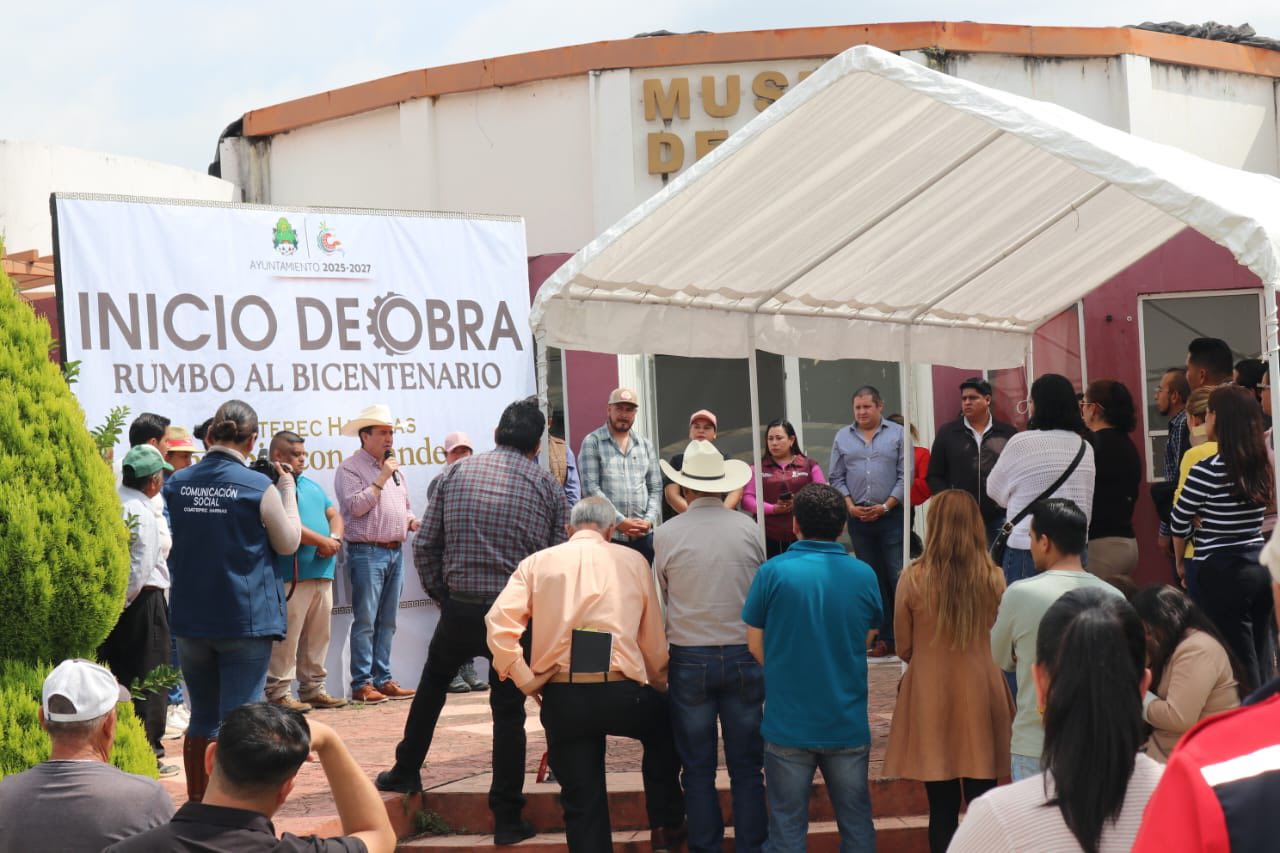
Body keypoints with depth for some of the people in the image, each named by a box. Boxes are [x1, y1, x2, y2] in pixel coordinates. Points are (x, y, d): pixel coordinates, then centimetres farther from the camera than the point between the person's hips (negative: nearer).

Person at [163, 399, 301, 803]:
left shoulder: (176, 484, 0)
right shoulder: (258, 486, -11)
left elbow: (166, 545, 13)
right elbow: (288, 542, 0)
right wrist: (287, 491, 10)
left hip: (190, 618, 4)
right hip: (246, 619, -4)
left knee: (202, 718, 16)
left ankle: (197, 805, 22)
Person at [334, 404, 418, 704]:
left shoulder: (396, 470, 19)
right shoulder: (350, 468, -4)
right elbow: (356, 505, -16)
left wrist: (412, 521, 6)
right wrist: (381, 479, -13)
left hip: (396, 551, 8)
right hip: (367, 552, -7)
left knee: (387, 621, 9)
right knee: (365, 620, -8)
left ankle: (383, 680, 13)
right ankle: (362, 684, -7)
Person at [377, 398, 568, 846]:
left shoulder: (456, 472, 4)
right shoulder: (547, 486, 1)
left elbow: (425, 546, 3)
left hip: (459, 608, 1)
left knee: (432, 683, 27)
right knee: (509, 710, 6)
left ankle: (406, 772, 34)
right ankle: (507, 818, 7)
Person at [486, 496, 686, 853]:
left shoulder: (537, 562, 8)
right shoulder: (633, 561, 7)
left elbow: (498, 621, -7)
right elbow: (654, 638, 9)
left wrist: (524, 679, -1)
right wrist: (660, 686, 24)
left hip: (561, 698, 0)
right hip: (621, 692, 0)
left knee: (582, 803, 10)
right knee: (664, 729, 33)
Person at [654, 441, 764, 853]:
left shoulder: (666, 534, -6)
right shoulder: (748, 529, -4)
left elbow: (662, 598, 6)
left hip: (690, 659, -1)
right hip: (744, 655, 1)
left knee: (698, 769, 9)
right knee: (747, 767, 8)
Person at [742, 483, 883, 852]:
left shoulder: (773, 572, -10)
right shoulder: (864, 576, -3)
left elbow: (755, 643, -1)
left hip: (788, 722, -2)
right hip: (848, 723, 2)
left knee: (787, 823, 9)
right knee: (856, 820, 14)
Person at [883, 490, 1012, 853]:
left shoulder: (914, 578, -10)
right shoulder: (993, 578, -6)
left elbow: (904, 648, 1)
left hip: (931, 697, -1)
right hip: (981, 696, 1)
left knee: (942, 809, 6)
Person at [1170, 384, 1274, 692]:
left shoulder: (1208, 470, -14)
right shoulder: (1263, 465, 6)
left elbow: (1179, 522, -4)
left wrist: (1181, 563, 12)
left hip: (1222, 573, -7)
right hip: (1260, 566, 7)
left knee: (1239, 665, -2)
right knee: (1261, 660, 12)